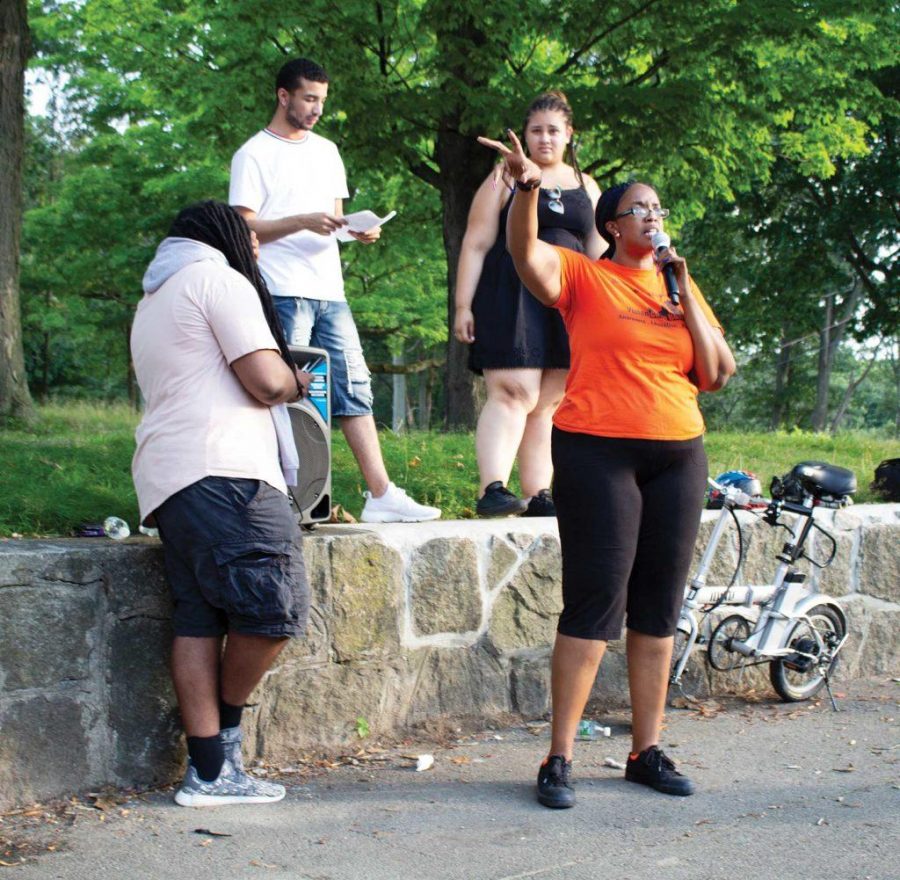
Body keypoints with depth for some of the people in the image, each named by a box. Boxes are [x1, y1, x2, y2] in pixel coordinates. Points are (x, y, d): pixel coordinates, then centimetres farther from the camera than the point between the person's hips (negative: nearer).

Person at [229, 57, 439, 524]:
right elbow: (244, 226, -6)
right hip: (283, 293, -6)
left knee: (354, 389, 1)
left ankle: (381, 495, 1)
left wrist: (358, 230, 1)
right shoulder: (254, 154, 0)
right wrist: (303, 221, -19)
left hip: (330, 292, 6)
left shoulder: (326, 151, 21)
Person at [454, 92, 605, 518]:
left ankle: (538, 495, 5)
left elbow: (598, 254, 20)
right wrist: (463, 306, -8)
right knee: (513, 391, -17)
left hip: (567, 306, 5)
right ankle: (492, 489, -23)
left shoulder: (586, 187, 19)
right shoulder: (505, 179, 6)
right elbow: (475, 245, 1)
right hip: (511, 302, -5)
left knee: (548, 403, 3)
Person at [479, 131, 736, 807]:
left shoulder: (680, 285, 15)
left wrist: (685, 295, -1)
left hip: (679, 454, 5)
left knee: (660, 607, 8)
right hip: (598, 452, -5)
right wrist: (528, 188, -36)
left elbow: (717, 375, 8)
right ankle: (559, 758, -1)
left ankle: (647, 750, 17)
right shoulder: (585, 277, 1)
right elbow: (526, 253, -20)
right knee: (595, 604, -8)